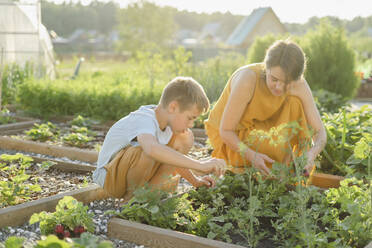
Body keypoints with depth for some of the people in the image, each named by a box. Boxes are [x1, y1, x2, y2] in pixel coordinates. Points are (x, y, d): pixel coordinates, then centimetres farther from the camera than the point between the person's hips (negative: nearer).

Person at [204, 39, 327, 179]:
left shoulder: (299, 85, -20)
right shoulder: (247, 79, -33)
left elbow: (320, 132, -16)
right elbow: (225, 131, -27)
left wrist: (312, 153, -39)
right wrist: (252, 156, -43)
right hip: (231, 138, -4)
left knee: (295, 104, -22)